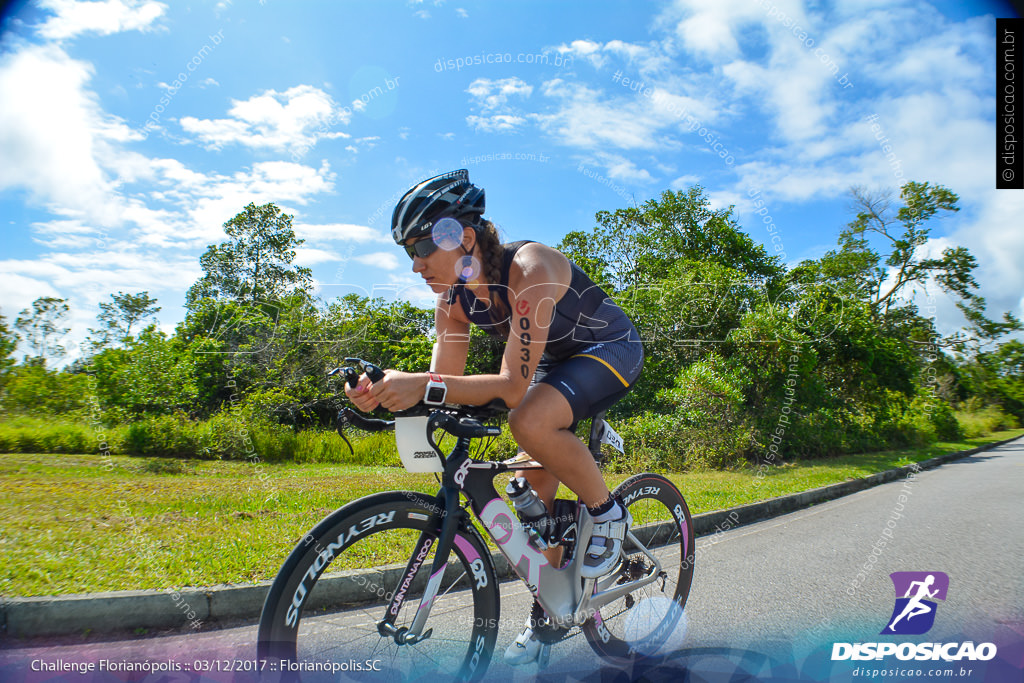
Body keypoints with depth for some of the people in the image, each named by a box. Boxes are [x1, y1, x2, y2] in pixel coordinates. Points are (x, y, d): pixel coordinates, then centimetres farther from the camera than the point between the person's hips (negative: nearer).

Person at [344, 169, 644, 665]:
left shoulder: (529, 271, -34)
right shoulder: (452, 299, -12)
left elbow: (512, 386, -39)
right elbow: (448, 382, -14)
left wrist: (424, 386, -47)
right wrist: (384, 393, -32)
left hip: (612, 349, -7)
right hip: (556, 360, 7)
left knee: (530, 422, -35)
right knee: (532, 491, 3)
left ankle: (608, 514, -8)